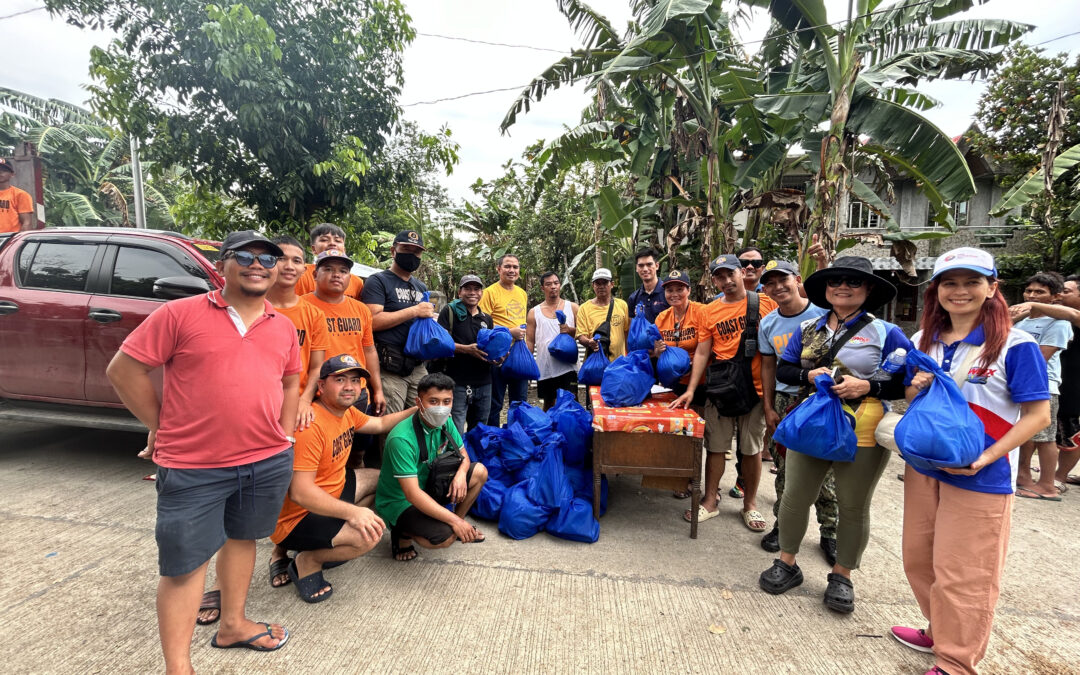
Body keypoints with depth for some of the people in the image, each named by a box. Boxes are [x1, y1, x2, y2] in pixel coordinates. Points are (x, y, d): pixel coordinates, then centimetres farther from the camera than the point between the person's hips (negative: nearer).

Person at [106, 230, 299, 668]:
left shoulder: (283, 327, 7)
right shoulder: (181, 313, -7)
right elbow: (123, 370, -4)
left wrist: (284, 434, 9)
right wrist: (161, 427, -3)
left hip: (268, 461, 5)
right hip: (192, 466, -5)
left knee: (241, 538, 20)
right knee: (185, 562, 5)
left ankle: (232, 625, 40)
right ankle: (177, 665, 20)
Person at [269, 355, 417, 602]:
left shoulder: (347, 411, 0)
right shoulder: (311, 426, -29)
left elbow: (380, 424, 19)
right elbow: (299, 492, -32)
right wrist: (352, 512, -36)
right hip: (295, 518, -10)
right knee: (369, 535, -29)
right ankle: (307, 561, 1)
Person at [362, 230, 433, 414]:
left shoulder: (421, 287, 21)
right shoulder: (378, 281, -1)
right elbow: (372, 321, -15)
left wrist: (430, 316, 8)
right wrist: (415, 311, -13)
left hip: (418, 365, 7)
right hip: (390, 367, -7)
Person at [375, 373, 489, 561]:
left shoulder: (445, 423, -8)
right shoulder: (402, 439, -32)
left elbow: (462, 454, 7)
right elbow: (412, 494, -33)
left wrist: (461, 474, -18)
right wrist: (454, 520, -34)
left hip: (427, 485, 8)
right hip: (398, 502, -7)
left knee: (479, 471, -1)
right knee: (445, 537, -29)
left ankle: (459, 519, 16)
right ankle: (403, 532, 0)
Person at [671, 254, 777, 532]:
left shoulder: (766, 303, -2)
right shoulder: (710, 311, 3)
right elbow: (702, 352, 3)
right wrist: (691, 390, -3)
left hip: (755, 388, -1)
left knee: (752, 448, 10)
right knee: (715, 446, 9)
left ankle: (750, 504, 27)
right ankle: (711, 500, 23)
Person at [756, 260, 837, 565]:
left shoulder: (823, 313, -9)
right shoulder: (767, 325, 4)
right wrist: (769, 409, 7)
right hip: (784, 400, 3)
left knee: (825, 470, 3)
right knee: (784, 468, 10)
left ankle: (829, 532, 21)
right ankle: (782, 524, 26)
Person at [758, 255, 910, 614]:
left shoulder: (886, 333, -2)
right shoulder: (807, 329, 8)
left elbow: (909, 380, -5)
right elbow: (782, 369, 8)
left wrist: (868, 386, -19)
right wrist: (809, 375, -11)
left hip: (863, 433, -2)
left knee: (854, 506, 10)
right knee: (794, 497, 7)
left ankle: (841, 576, 30)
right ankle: (787, 564, 27)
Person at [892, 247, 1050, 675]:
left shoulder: (1015, 346, -11)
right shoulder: (923, 342, 4)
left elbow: (1038, 415, -11)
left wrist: (985, 458, -22)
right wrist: (916, 389, -11)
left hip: (980, 476, -5)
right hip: (923, 466, 6)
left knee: (962, 573, 4)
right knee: (919, 558, 17)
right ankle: (939, 633, 40)